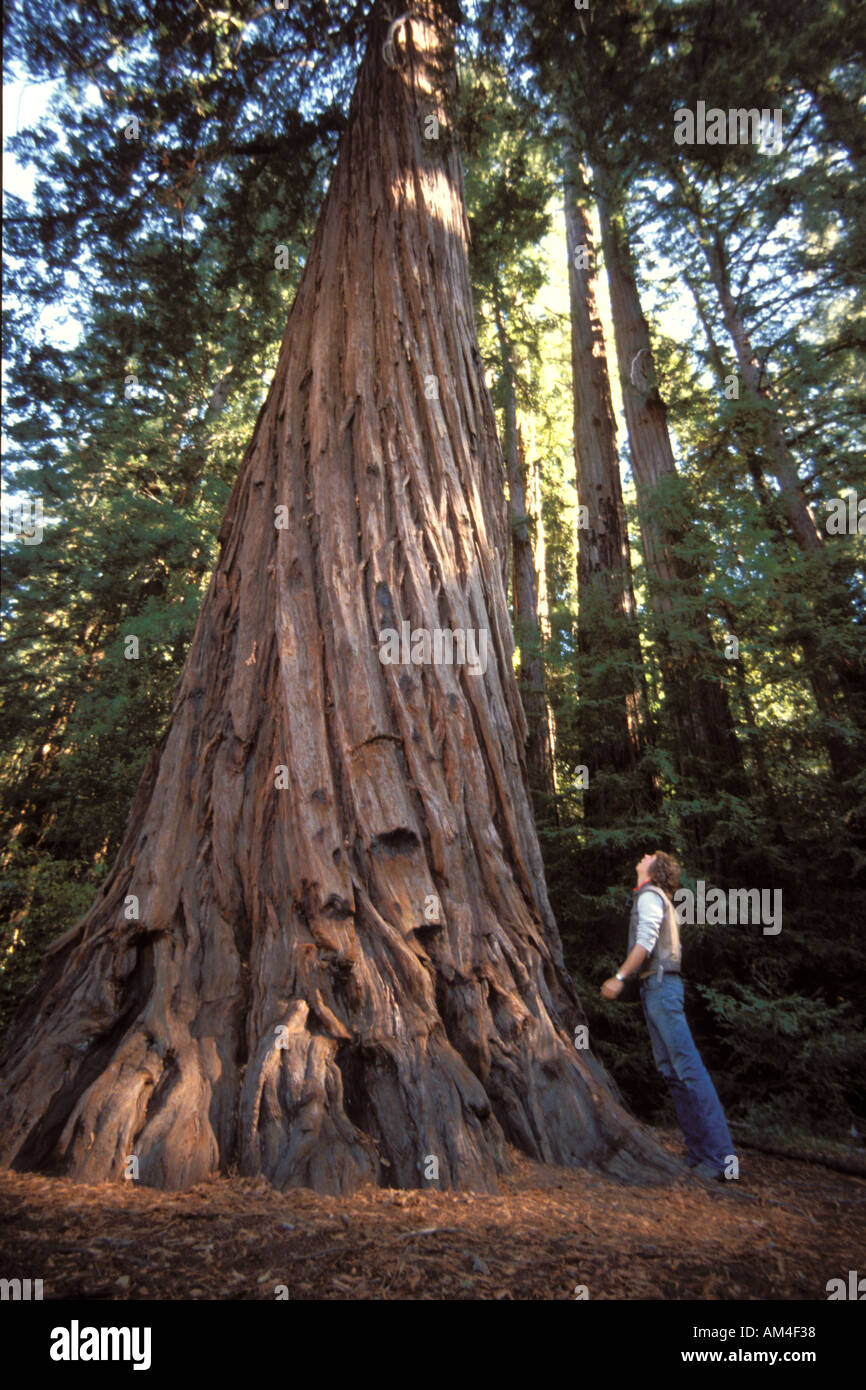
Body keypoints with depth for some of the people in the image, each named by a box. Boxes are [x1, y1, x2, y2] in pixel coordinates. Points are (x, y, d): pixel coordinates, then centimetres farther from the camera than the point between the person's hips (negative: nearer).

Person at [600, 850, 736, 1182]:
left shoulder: (650, 895, -5)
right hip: (655, 987, 10)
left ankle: (719, 1155, -9)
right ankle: (698, 1151, 11)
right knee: (670, 1068, 8)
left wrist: (619, 977, -16)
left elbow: (646, 942, -16)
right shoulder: (654, 897, 24)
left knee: (688, 1067, -10)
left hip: (661, 984, -10)